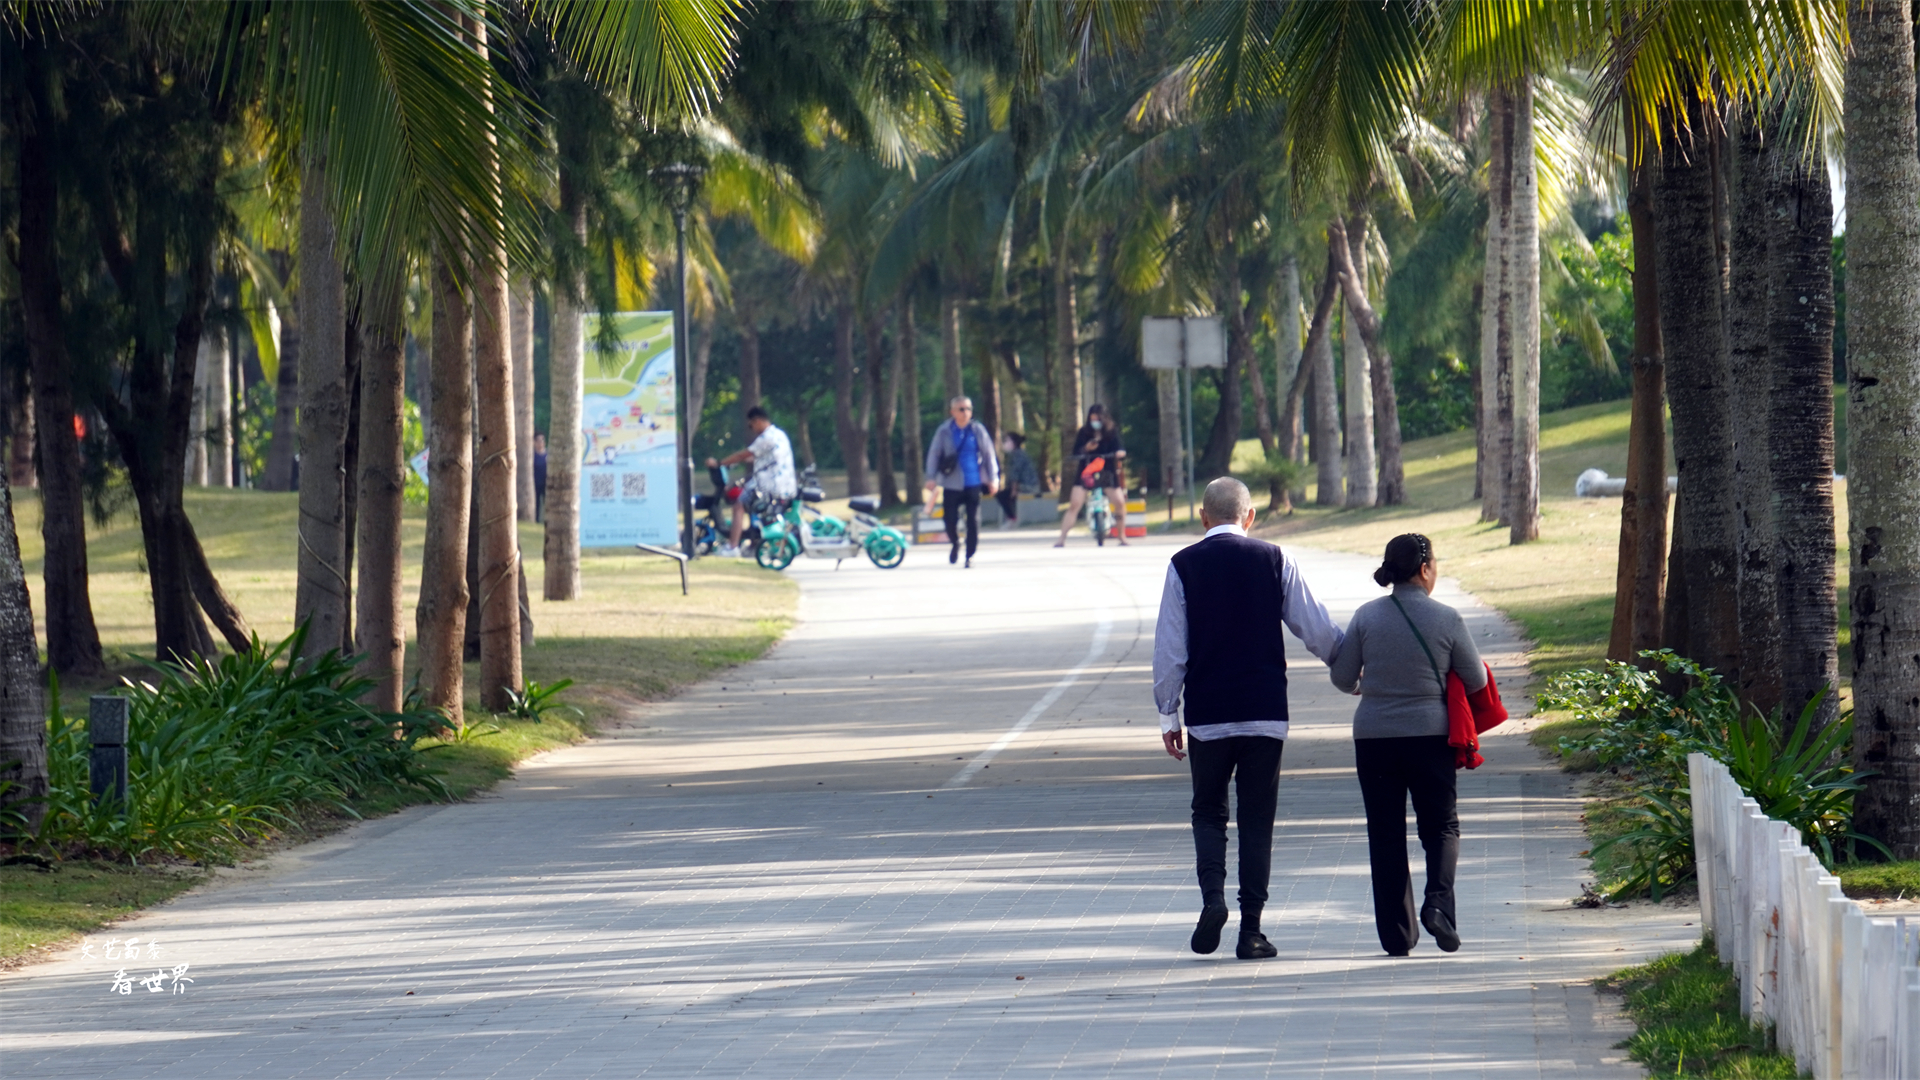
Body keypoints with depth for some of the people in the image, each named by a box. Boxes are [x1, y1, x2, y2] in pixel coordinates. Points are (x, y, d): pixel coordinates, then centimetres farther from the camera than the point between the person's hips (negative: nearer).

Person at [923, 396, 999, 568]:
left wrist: (993, 478, 4)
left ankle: (970, 556, 11)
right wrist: (931, 478, -6)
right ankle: (955, 544, 30)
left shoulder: (978, 430, 0)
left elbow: (989, 454, 6)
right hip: (952, 484, 0)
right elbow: (934, 454, 1)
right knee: (949, 518, -1)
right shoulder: (944, 431, -2)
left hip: (973, 484, 0)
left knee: (973, 521, -1)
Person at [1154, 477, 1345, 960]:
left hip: (1207, 714, 0)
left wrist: (1168, 714, 7)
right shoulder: (1274, 561, -1)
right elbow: (1317, 629, 2)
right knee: (1257, 820, 6)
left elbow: (1169, 648, -1)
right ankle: (1251, 929, 4)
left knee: (1208, 811, 14)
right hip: (1265, 712, 0)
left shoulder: (1184, 566, -1)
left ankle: (1212, 897, -10)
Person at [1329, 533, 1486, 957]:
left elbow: (1343, 678, 3)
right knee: (1441, 825, 12)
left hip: (1373, 736, 1)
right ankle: (1438, 902, -12)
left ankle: (1397, 933, 6)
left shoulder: (1367, 616, -3)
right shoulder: (1446, 619, -7)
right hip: (1430, 733, -1)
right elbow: (1476, 681, 1)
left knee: (1385, 834, 8)